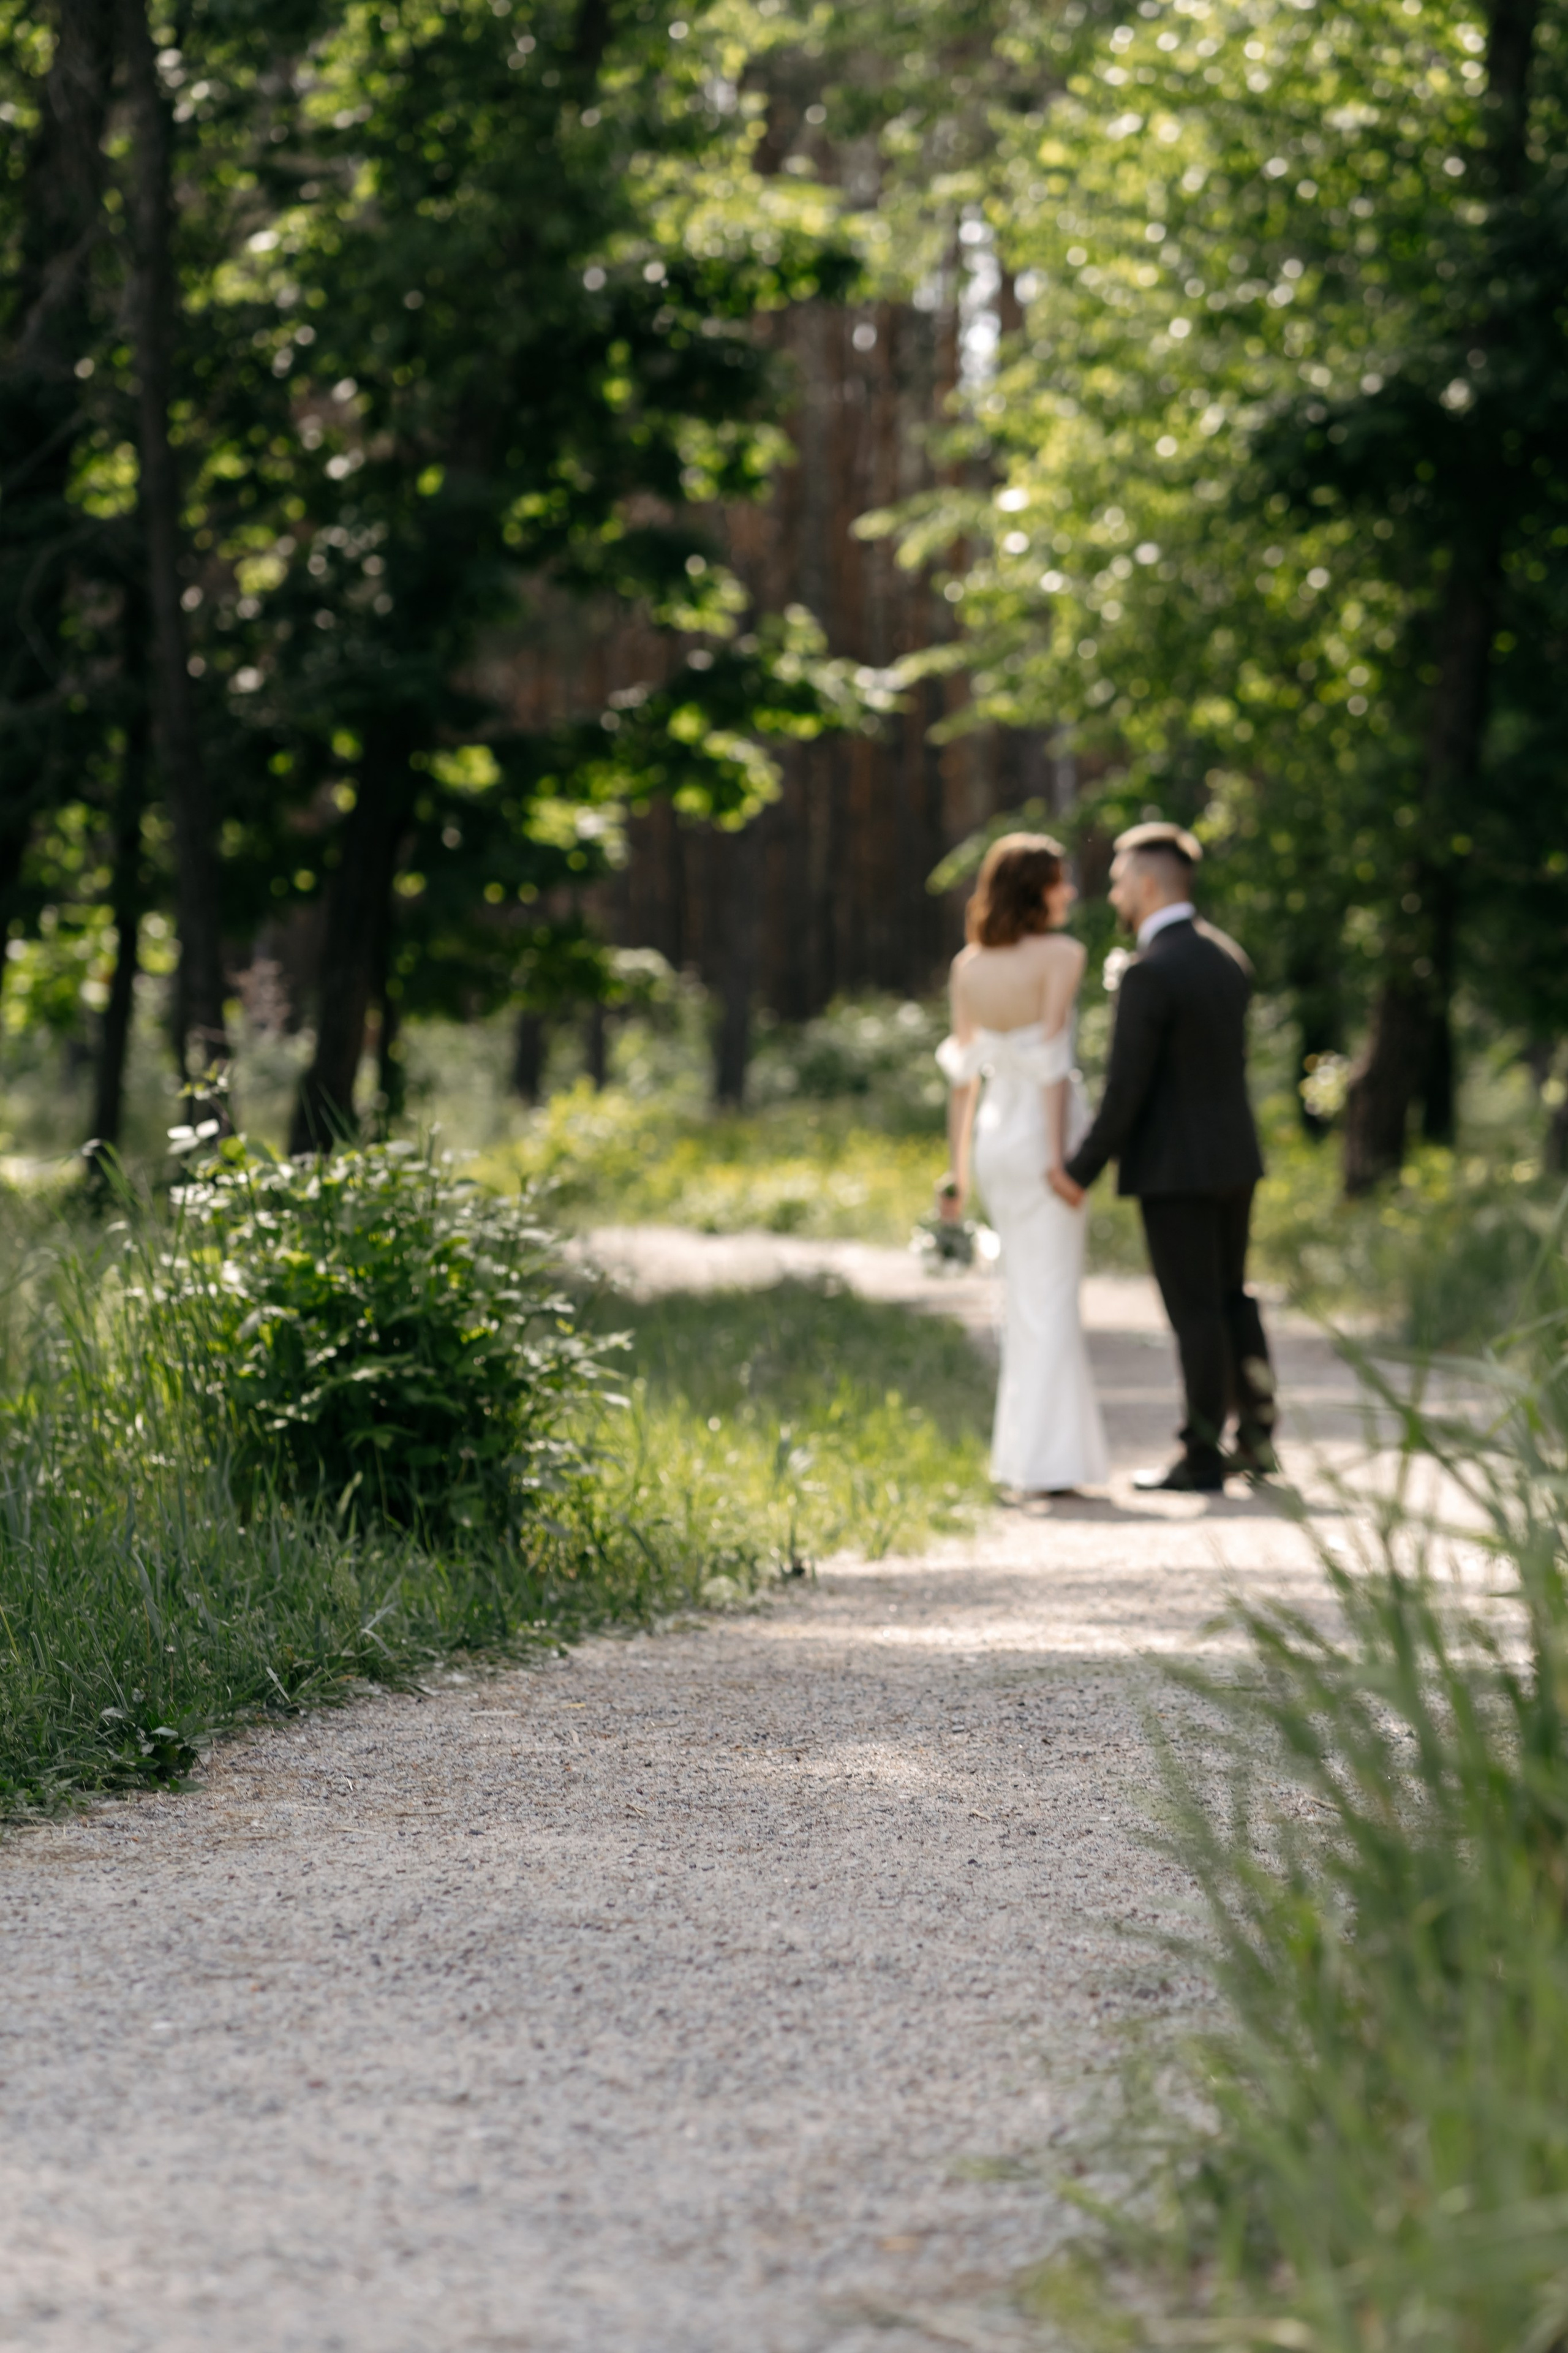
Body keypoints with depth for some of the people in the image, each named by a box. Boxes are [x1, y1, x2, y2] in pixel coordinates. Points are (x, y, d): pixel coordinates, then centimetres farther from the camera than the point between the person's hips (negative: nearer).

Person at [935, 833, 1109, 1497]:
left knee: (1026, 1297, 16)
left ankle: (1022, 1454, 18)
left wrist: (958, 1165, 11)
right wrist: (1060, 1156, -16)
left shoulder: (968, 967, 7)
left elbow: (962, 1072, 8)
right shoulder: (1061, 956, -9)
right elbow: (1053, 1059, -16)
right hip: (1046, 1128, -6)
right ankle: (1046, 1460, -4)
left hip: (994, 1135, 6)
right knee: (1051, 1298, -2)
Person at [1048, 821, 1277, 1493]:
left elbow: (1126, 1089, -19)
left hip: (1173, 1167, -8)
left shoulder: (1149, 972, -18)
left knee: (1195, 1311, -2)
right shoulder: (1227, 958, 8)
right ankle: (1257, 1435, 22)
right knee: (1230, 1297, 18)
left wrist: (1082, 1169, -10)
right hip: (1235, 1158, 8)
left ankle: (1203, 1459, 5)